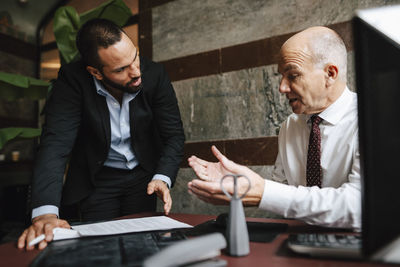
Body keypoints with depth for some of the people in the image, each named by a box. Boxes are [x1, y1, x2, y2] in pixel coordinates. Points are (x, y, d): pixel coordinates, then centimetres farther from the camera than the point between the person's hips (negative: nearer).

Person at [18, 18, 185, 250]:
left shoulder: (155, 75, -19)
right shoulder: (72, 79, -22)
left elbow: (174, 135, -13)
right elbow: (57, 142, -29)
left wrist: (163, 177, -31)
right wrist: (45, 212, -41)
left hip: (143, 175, 1)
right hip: (97, 179, -1)